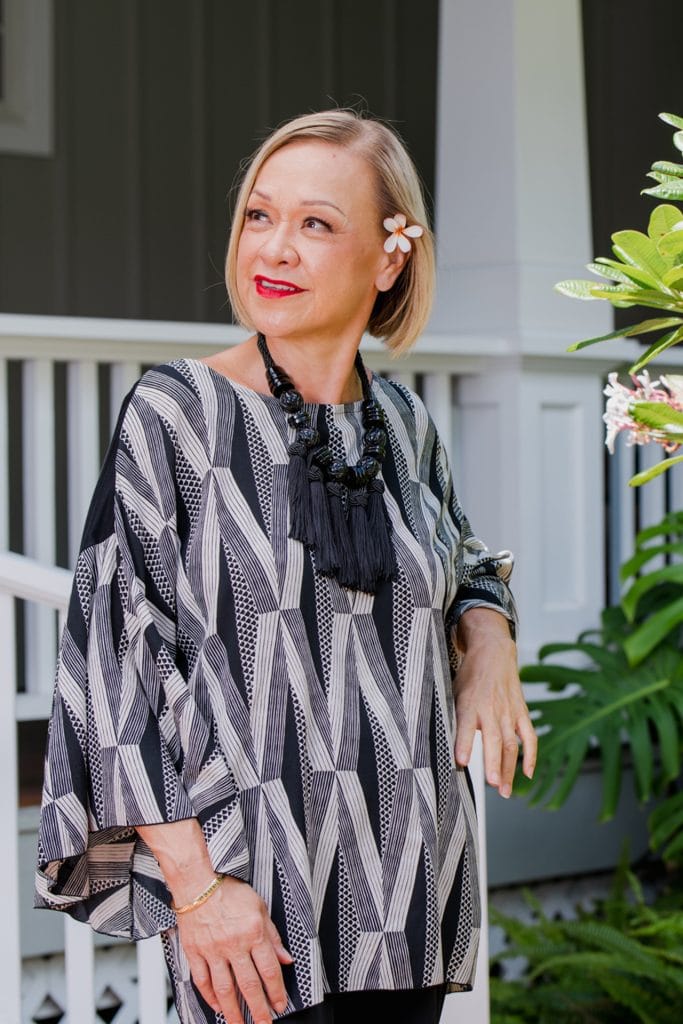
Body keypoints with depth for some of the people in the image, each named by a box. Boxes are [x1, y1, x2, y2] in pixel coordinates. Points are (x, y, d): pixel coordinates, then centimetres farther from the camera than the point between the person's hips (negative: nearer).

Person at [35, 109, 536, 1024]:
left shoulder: (406, 425, 7)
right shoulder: (177, 412, -7)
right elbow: (117, 655, -9)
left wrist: (489, 645, 2)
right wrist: (193, 886, -15)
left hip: (410, 882, 5)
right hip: (257, 894, -5)